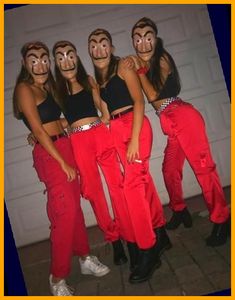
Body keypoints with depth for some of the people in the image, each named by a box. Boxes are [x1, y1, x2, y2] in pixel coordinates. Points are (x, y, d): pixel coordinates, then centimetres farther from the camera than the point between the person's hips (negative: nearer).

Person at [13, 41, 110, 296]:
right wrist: (62, 163, -14)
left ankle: (85, 258, 26)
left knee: (75, 206, 11)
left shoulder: (47, 87, 18)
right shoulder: (24, 88, -7)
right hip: (48, 154, -8)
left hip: (64, 147, 8)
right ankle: (57, 278, 3)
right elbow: (38, 130, -13)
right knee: (65, 211, -11)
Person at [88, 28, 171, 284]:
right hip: (116, 132, 6)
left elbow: (139, 101, -9)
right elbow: (106, 114, 15)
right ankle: (160, 233, 26)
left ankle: (147, 250, -4)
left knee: (133, 184, -13)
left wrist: (134, 139, -17)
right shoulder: (95, 78, 17)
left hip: (135, 125, -6)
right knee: (143, 181, 11)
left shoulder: (123, 66, 0)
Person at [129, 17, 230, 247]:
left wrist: (140, 70, -4)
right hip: (171, 123, 8)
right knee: (170, 170, 12)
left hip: (183, 117, -8)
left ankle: (221, 220, 3)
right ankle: (179, 211, 32)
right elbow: (144, 95, 7)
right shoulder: (144, 64, 18)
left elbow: (154, 95, -11)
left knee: (203, 167, -6)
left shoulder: (161, 58, -3)